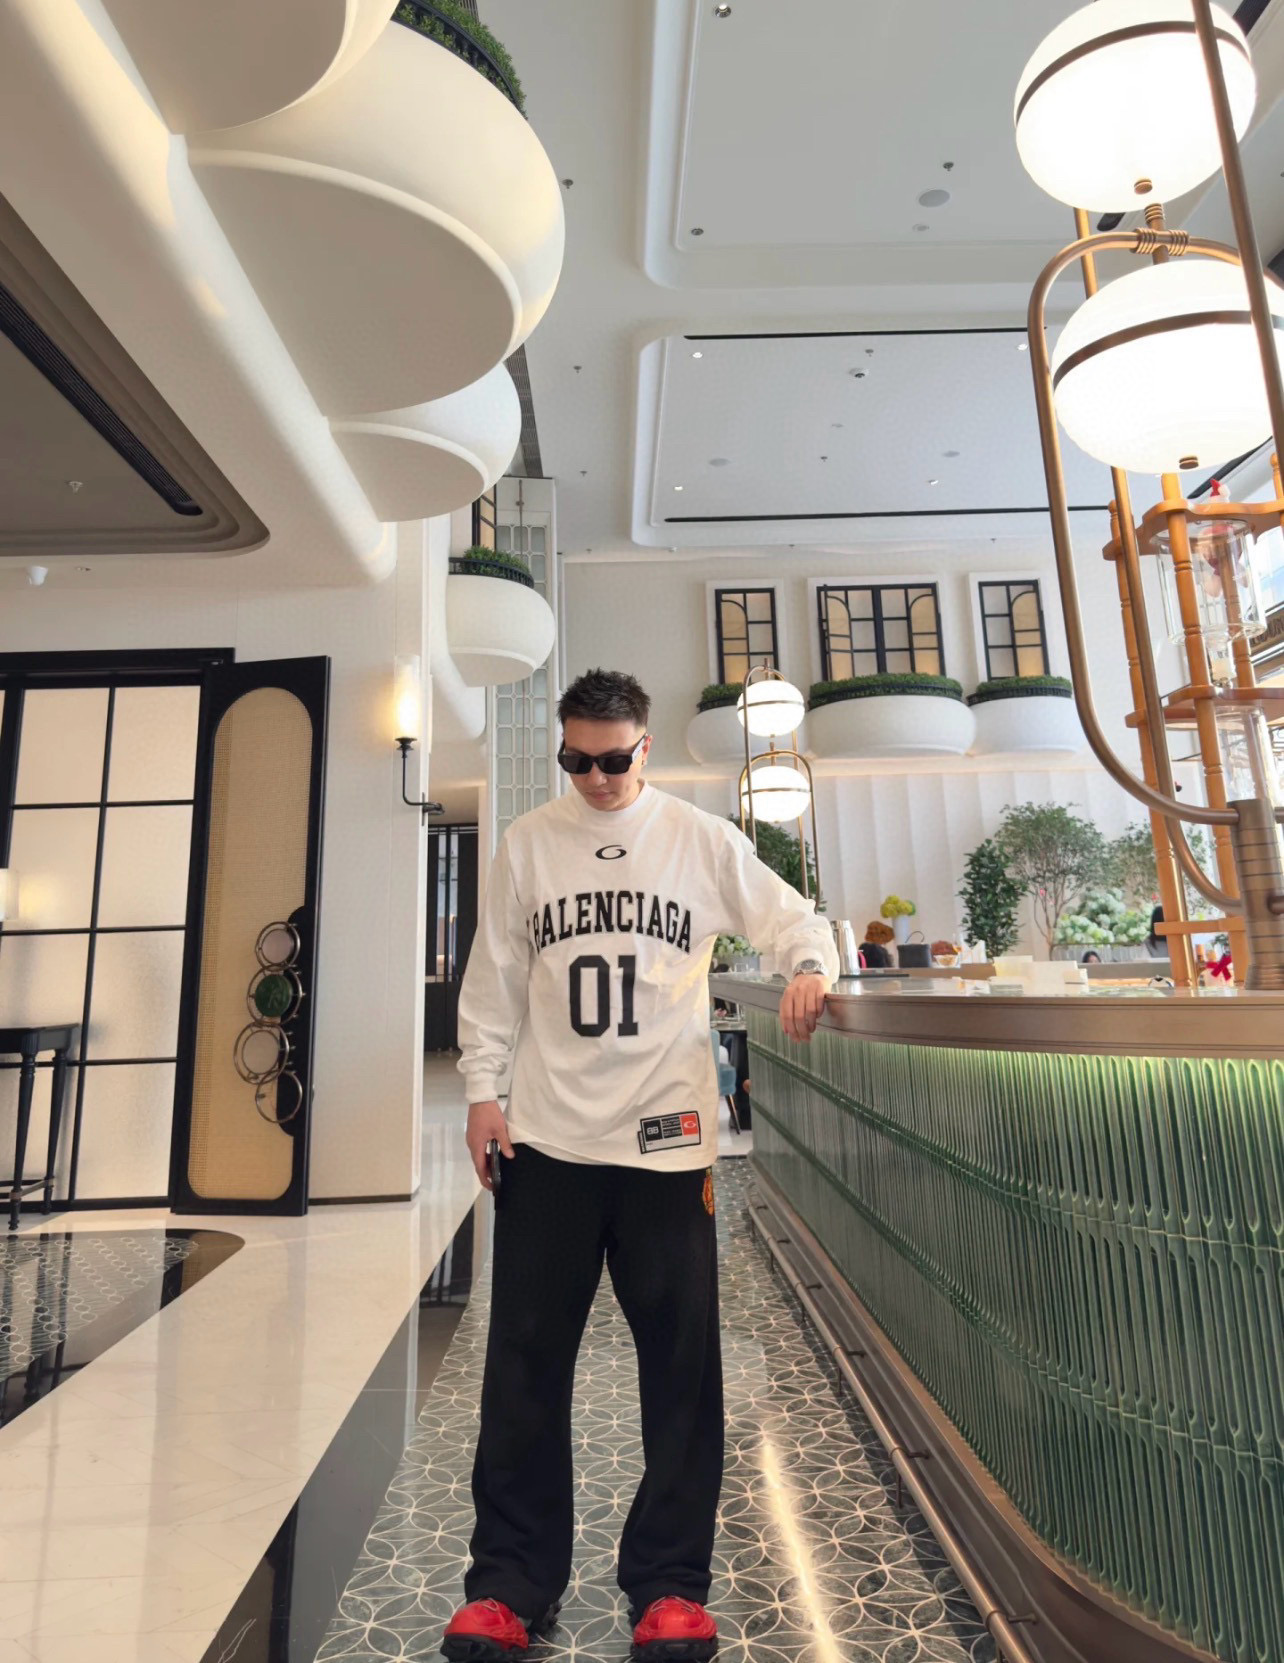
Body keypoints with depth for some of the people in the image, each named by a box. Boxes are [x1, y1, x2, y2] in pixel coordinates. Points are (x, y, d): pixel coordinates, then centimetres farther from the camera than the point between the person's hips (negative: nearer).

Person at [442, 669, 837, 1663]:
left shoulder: (700, 839, 2)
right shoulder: (527, 844, 7)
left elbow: (789, 914, 5)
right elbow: (494, 978, 8)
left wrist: (811, 962, -17)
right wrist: (483, 1088, 3)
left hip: (668, 1135, -1)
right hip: (548, 1137, 2)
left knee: (682, 1362, 6)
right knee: (526, 1361, 9)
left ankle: (671, 1581, 25)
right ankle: (513, 1580, 26)